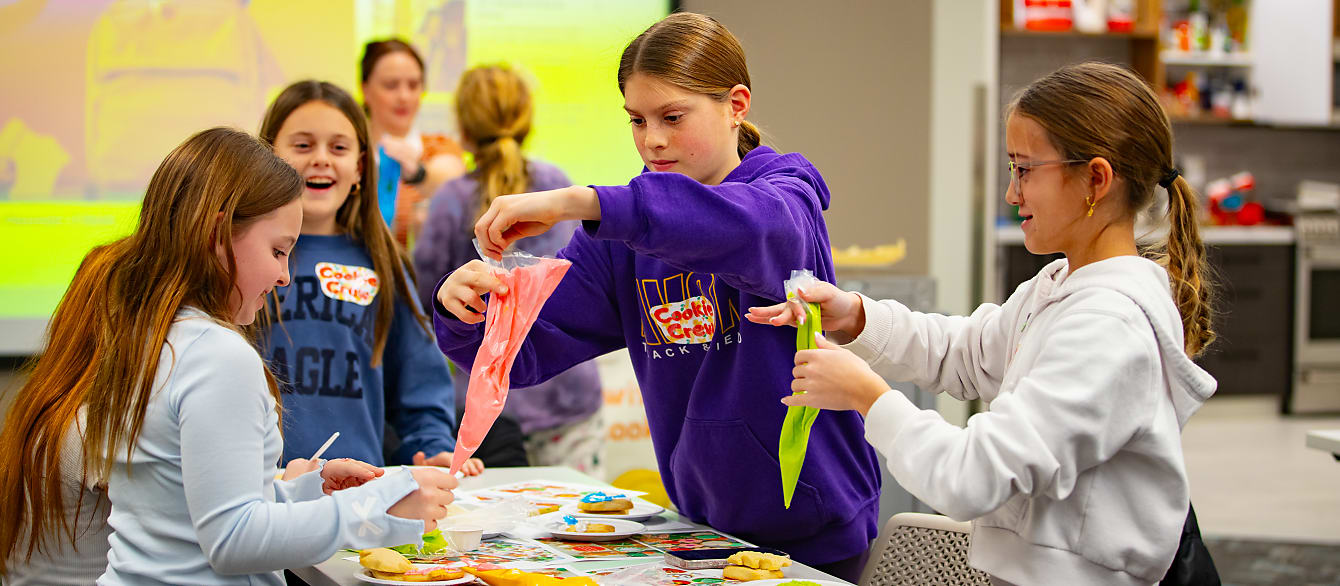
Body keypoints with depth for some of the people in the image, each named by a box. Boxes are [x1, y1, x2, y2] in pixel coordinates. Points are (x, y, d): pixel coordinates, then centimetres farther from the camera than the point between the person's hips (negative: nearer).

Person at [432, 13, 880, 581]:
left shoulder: (787, 189, -11)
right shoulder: (622, 236, 3)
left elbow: (754, 226, -37)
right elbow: (523, 350, -3)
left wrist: (575, 202, -42)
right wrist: (466, 307, -26)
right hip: (705, 528, 4)